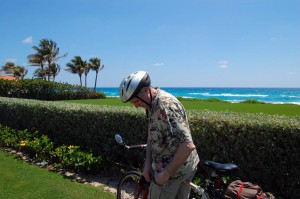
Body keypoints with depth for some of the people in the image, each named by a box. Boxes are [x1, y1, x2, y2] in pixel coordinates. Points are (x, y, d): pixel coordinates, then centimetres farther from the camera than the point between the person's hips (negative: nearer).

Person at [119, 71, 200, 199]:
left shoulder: (165, 106, -28)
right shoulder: (153, 104, 3)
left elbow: (188, 146, -33)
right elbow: (152, 137, 9)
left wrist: (166, 174, -24)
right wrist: (147, 164, 1)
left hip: (175, 170, -9)